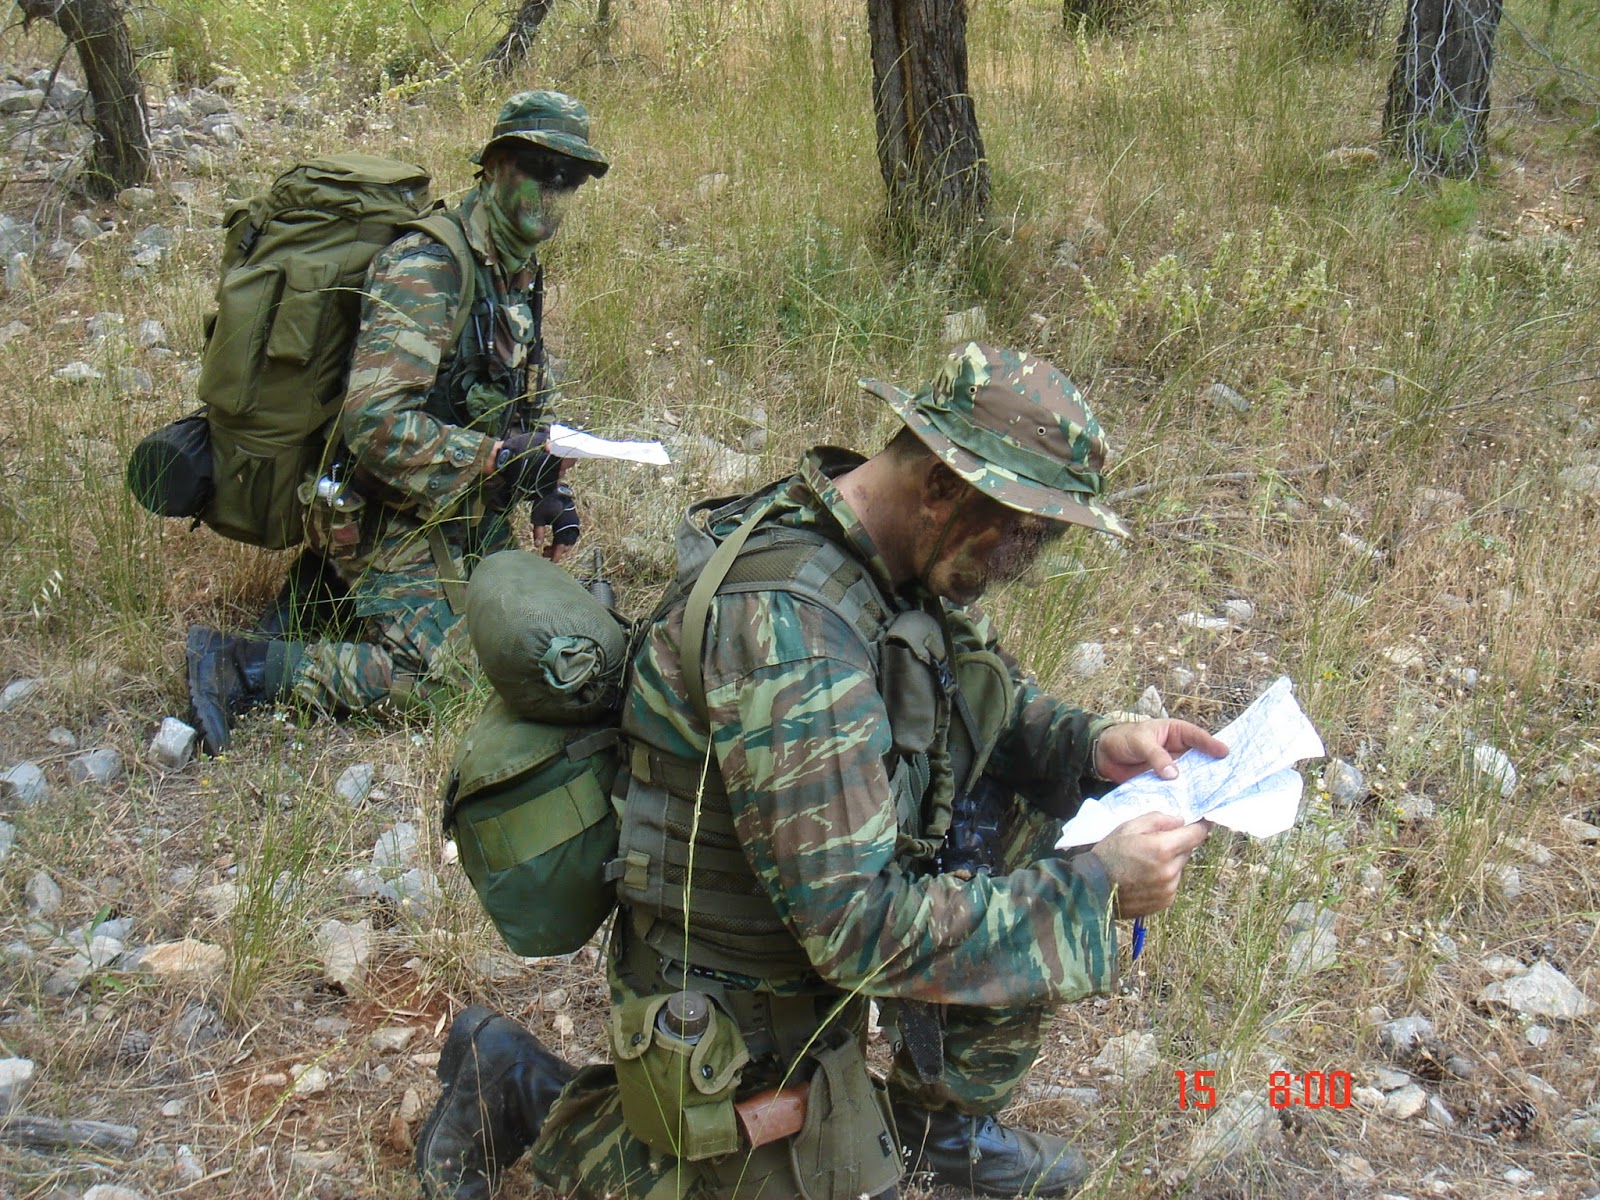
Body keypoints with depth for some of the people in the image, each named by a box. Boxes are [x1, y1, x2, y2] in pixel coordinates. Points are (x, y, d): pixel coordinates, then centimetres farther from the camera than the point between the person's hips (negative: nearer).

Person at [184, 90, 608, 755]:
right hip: (396, 516, -9)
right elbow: (374, 420, -31)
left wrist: (549, 486, 4)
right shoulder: (426, 270, -23)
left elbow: (528, 399, 20)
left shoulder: (520, 274, 8)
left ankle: (341, 582, 24)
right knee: (425, 669, -19)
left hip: (469, 519, 9)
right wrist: (495, 455, -28)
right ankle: (234, 663, -9)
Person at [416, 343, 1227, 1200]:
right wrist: (1095, 890, -28)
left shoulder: (887, 551, -8)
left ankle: (943, 1120, 17)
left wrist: (1088, 743, -10)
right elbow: (861, 929, -34)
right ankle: (525, 1090, 12)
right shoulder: (787, 622, -35)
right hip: (739, 1008, -8)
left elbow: (987, 698, 10)